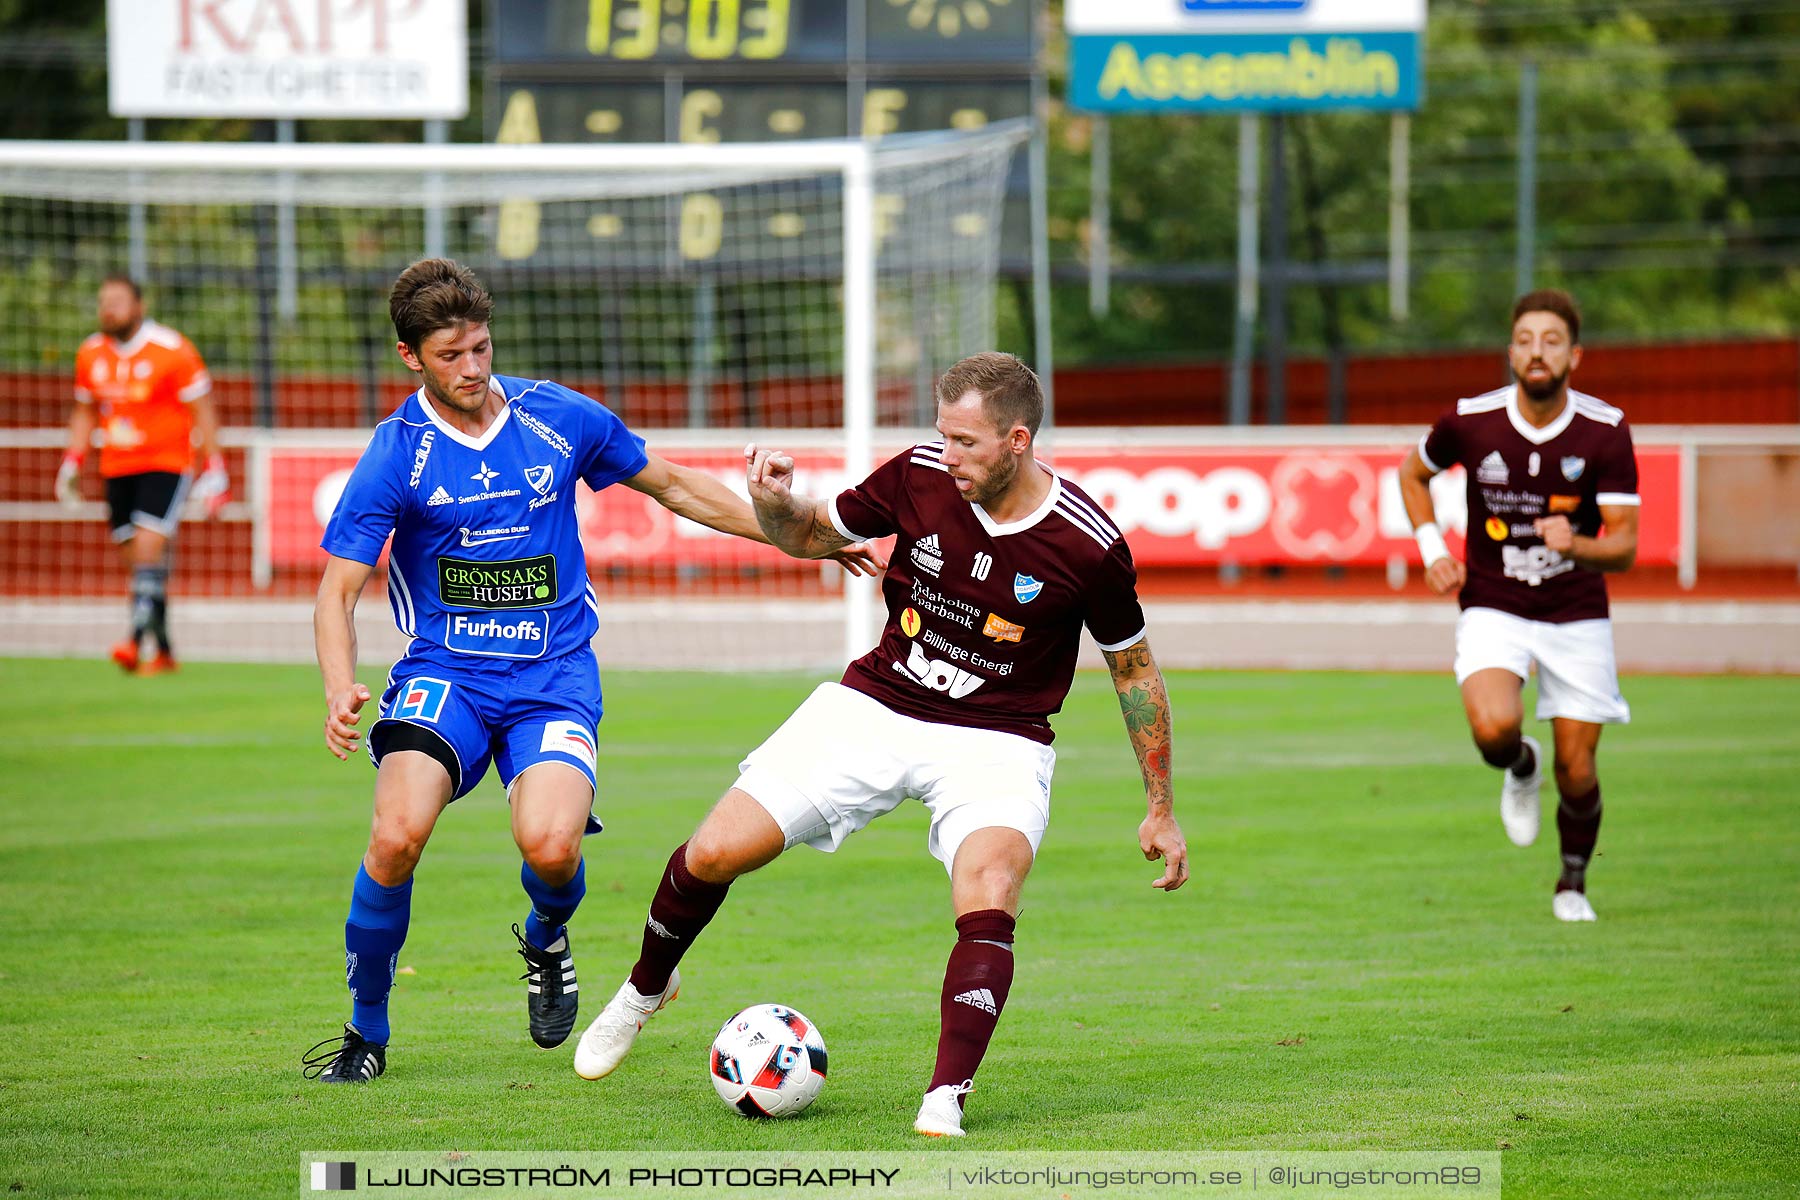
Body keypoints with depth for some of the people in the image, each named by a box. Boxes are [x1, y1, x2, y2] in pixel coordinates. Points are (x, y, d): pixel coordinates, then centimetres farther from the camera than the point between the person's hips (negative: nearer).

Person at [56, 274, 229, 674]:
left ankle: (136, 639, -27)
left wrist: (214, 469, -9)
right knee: (133, 558, 3)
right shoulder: (91, 354, 6)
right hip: (117, 469, 5)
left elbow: (202, 412, -5)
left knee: (148, 547, -20)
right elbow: (85, 412, 21)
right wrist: (73, 461, 11)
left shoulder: (172, 351, -10)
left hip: (166, 464, -5)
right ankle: (163, 652, 10)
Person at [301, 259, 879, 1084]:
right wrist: (340, 692, -27)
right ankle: (366, 1032, -3)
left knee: (550, 847, -26)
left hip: (555, 676, 1)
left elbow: (673, 486, 17)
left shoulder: (559, 419, 2)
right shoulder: (397, 454, -6)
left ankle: (546, 939, 13)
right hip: (444, 675, -1)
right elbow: (338, 590, -7)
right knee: (397, 836, -26)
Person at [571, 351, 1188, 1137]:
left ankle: (945, 1100, -33)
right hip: (873, 709, 3)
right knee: (714, 853, -4)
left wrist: (1161, 809, 3)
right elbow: (813, 536, 7)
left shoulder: (1088, 546, -17)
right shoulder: (918, 476, -11)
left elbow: (1134, 670, -1)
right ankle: (646, 988, 26)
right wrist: (773, 504, -17)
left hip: (995, 741, -3)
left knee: (988, 895, -32)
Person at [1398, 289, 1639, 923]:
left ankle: (1573, 882, 30)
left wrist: (1575, 545, -33)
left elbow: (1624, 546, -12)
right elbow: (1413, 472, 12)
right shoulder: (1469, 420, -11)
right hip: (1492, 610, 0)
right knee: (1494, 727, -29)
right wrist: (1431, 550, -1)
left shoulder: (1606, 431, -12)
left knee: (1576, 774, 0)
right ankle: (1520, 767, 10)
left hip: (1576, 616, 0)